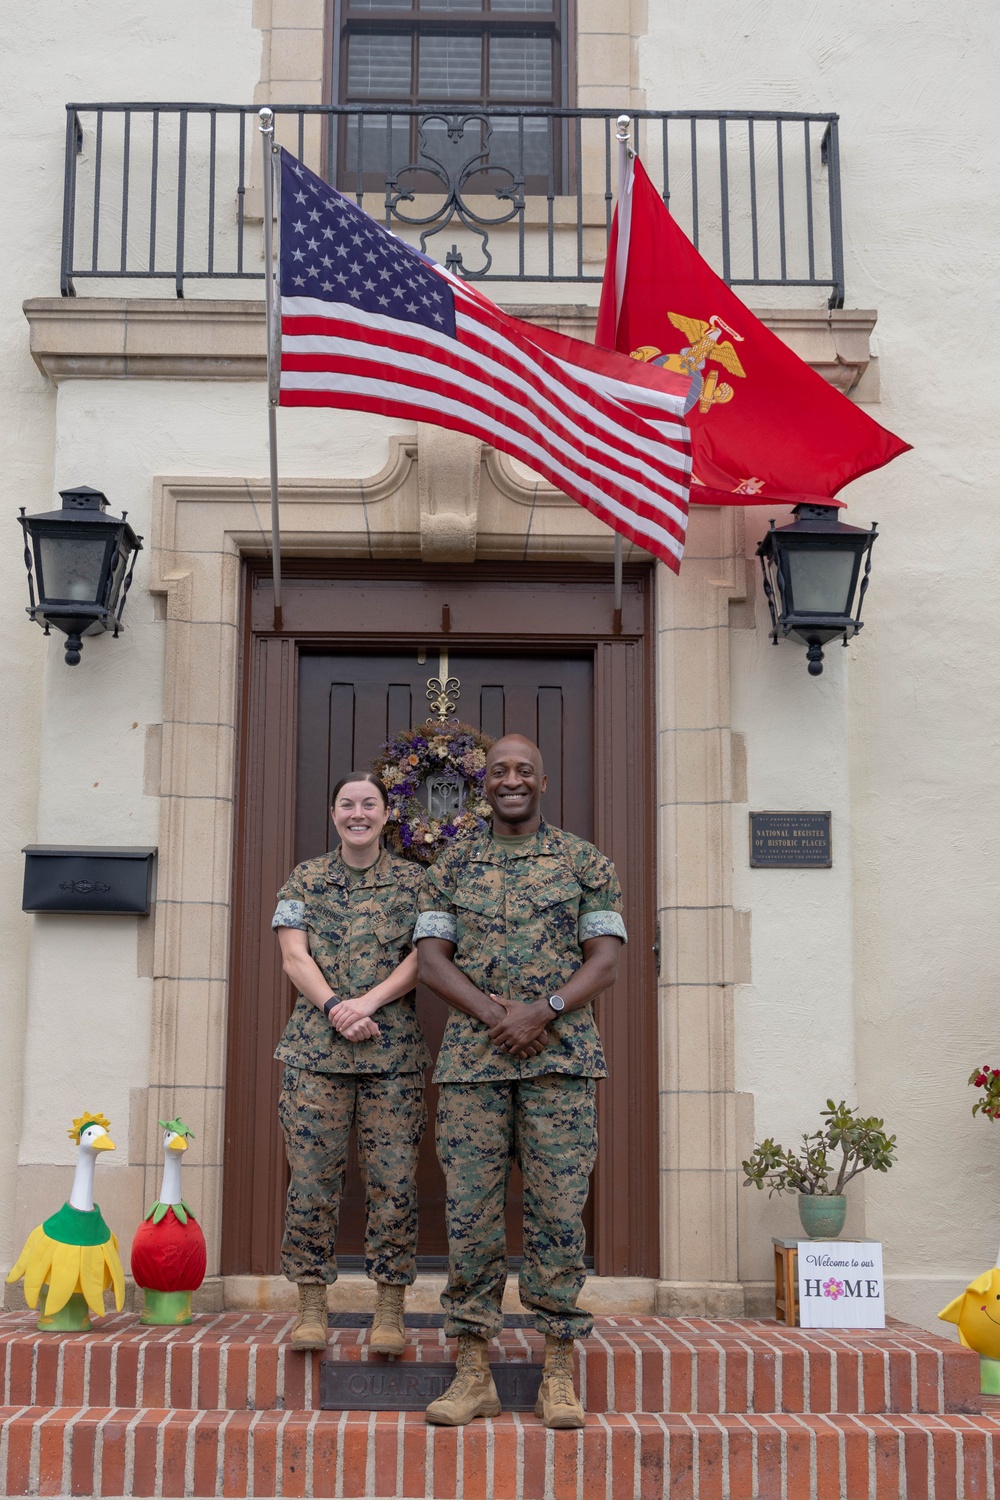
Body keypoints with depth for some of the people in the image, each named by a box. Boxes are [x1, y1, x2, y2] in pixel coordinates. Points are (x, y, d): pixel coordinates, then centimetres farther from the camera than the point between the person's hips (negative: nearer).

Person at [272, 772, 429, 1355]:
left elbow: (421, 957, 0)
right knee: (312, 1179, 0)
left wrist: (368, 1001, -14)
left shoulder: (414, 881, 9)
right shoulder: (304, 880, 11)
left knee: (394, 1180, -1)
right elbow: (295, 957, 2)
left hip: (394, 1049, 0)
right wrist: (336, 1009, -14)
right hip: (316, 1046, 1)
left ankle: (390, 1313, 9)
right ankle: (312, 1308, 11)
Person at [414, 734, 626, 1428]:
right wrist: (493, 1012, -11)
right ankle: (473, 1371, 8)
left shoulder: (585, 861, 9)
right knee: (470, 1208, 0)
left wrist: (543, 1010, -14)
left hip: (561, 1053, -1)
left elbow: (606, 960, 2)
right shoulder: (452, 865, 13)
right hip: (471, 1055, 2)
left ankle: (560, 1375, 6)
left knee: (558, 1207, -2)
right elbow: (431, 958, 6)